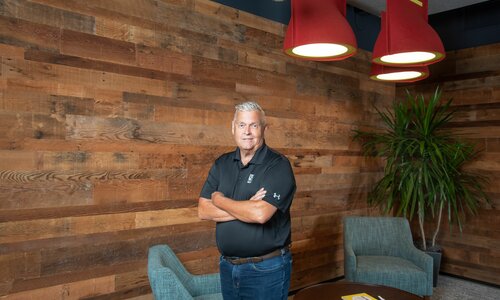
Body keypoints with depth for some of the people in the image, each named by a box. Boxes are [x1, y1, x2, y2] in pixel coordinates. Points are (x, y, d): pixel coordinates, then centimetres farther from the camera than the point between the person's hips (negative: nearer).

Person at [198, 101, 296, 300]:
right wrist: (246, 207, -17)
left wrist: (220, 200, -12)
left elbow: (261, 214, -26)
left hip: (266, 269, -5)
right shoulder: (222, 164, 4)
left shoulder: (278, 165, -14)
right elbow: (203, 211, -4)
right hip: (227, 266, 5)